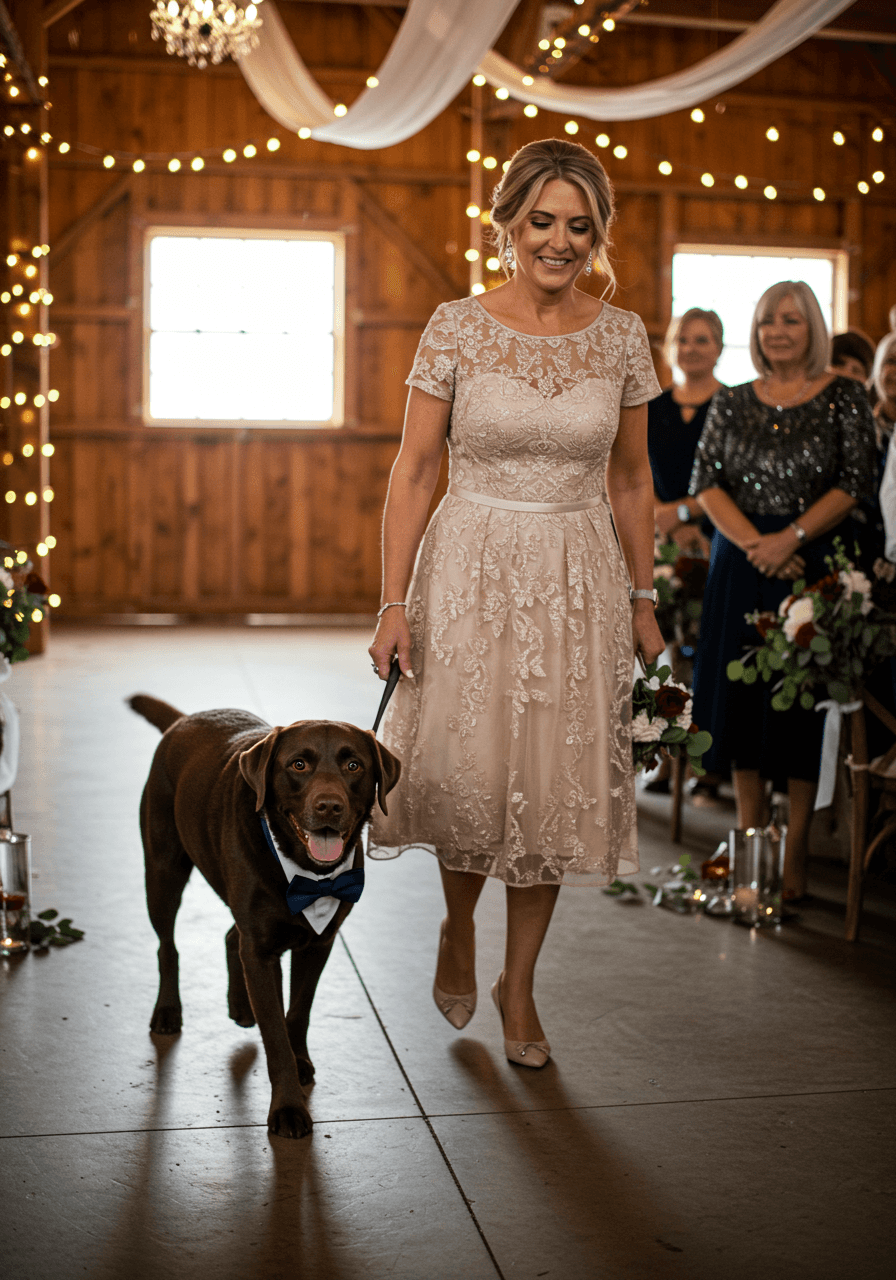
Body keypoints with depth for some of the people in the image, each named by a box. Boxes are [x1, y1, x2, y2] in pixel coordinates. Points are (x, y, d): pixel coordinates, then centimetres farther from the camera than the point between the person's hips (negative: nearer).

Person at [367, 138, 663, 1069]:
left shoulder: (621, 336, 3)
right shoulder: (456, 329, -4)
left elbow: (631, 480, 10)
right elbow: (414, 470, -4)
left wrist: (642, 599, 9)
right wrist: (394, 602, -9)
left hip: (579, 580, 2)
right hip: (472, 571, -2)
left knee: (555, 783, 6)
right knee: (468, 768, 1)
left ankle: (518, 984, 24)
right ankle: (457, 925, 34)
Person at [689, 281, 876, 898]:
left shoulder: (844, 396, 0)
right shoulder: (732, 402, 8)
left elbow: (857, 481, -6)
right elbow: (706, 481, 2)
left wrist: (790, 538, -15)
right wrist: (753, 542, -12)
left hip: (813, 563, -3)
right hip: (742, 563, 3)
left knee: (803, 697, -2)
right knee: (739, 690, 4)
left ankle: (796, 848, 6)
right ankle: (749, 836, 16)